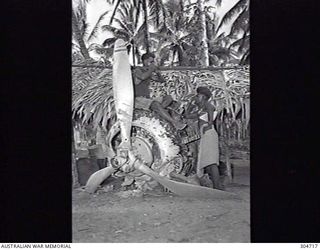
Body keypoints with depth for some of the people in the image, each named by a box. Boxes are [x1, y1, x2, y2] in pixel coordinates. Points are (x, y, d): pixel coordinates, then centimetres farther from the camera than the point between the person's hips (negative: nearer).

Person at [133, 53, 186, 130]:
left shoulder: (149, 73, 18)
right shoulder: (138, 71, -6)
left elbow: (162, 80, 20)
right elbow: (143, 77, -30)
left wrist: (157, 72, 2)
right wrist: (151, 69, -13)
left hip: (147, 99, 9)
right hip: (138, 100, -9)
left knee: (169, 98, -4)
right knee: (156, 104, -35)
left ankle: (156, 110, -31)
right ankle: (175, 123, -41)